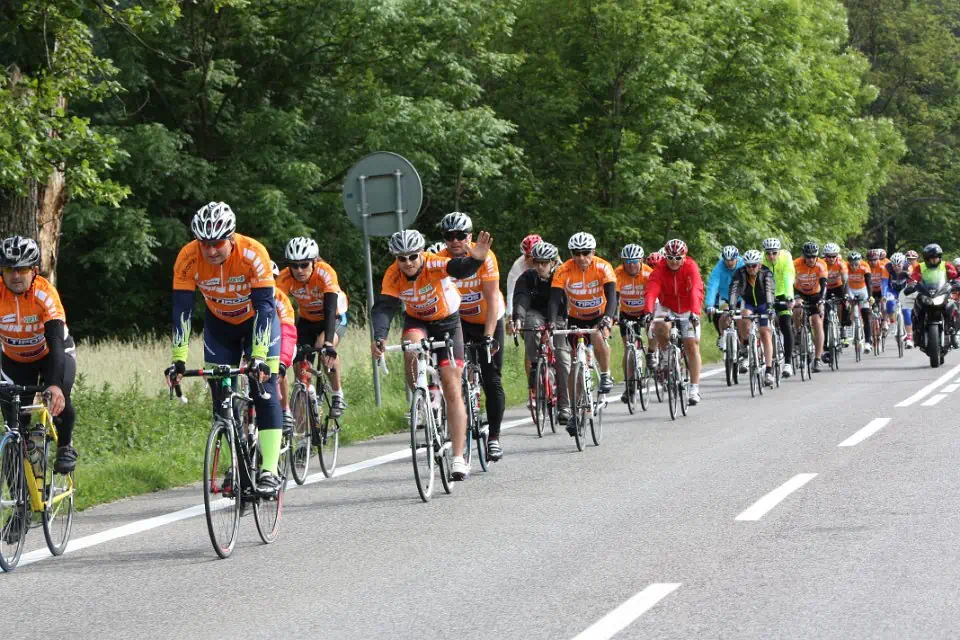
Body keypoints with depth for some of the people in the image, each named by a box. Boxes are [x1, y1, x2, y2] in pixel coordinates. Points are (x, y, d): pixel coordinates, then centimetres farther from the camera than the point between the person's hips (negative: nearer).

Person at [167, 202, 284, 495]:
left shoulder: (253, 253, -33)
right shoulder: (188, 258, -27)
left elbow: (264, 306, -33)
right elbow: (182, 309, -25)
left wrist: (259, 357, -41)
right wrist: (178, 359, -32)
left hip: (258, 320, -3)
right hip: (220, 324, 3)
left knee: (265, 393, -15)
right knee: (221, 396, -4)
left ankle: (269, 471, -16)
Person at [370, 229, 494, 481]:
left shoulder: (434, 264, -30)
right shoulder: (393, 275, -22)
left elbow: (459, 268, -49)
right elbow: (383, 307, -31)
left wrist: (475, 259, -72)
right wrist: (379, 337, -50)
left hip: (447, 323, -2)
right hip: (416, 322, 2)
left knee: (452, 389, -8)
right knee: (411, 349, -35)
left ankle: (458, 458, -6)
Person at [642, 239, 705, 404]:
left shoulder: (691, 268, -22)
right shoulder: (660, 270, -20)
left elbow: (696, 291, -36)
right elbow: (651, 292, -34)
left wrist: (695, 312, -52)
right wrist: (648, 312, -52)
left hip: (687, 310, 0)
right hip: (667, 308, 0)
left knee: (692, 344, -10)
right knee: (662, 327, -33)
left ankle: (694, 389, -6)